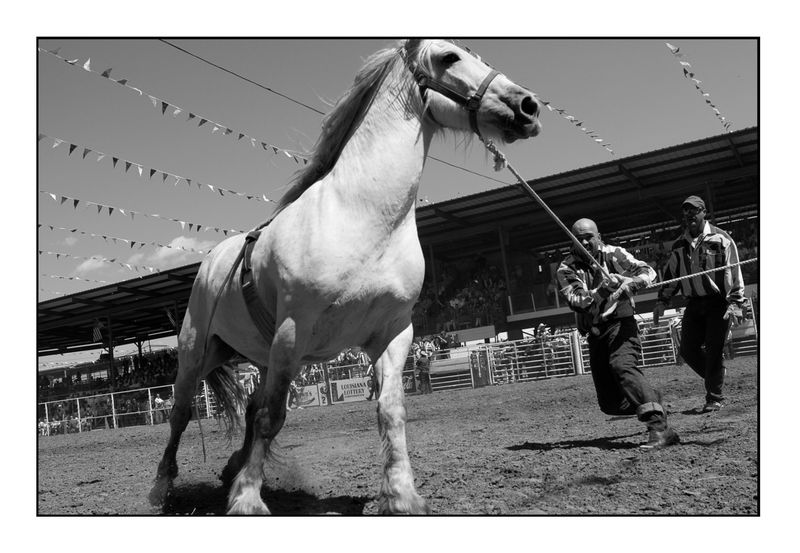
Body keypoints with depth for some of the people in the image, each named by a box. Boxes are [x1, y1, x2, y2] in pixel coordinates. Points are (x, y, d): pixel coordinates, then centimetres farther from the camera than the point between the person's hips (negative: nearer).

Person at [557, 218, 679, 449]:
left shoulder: (613, 254, 3)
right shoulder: (566, 270, 2)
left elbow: (647, 271, -7)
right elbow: (576, 302, -13)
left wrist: (629, 285, -28)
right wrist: (600, 292, -31)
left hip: (620, 323, -3)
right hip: (595, 334, 3)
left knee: (622, 366, -33)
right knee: (610, 403, 3)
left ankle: (660, 428, -39)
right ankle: (651, 401, 31)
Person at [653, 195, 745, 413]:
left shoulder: (720, 239, -4)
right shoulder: (679, 245, 11)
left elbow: (734, 272, -6)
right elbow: (671, 275, 18)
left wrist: (735, 303, -14)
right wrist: (662, 301, 9)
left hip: (718, 303, -5)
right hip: (693, 305, 5)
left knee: (713, 351, -7)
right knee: (688, 350, 2)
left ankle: (714, 398, 4)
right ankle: (716, 375, 29)